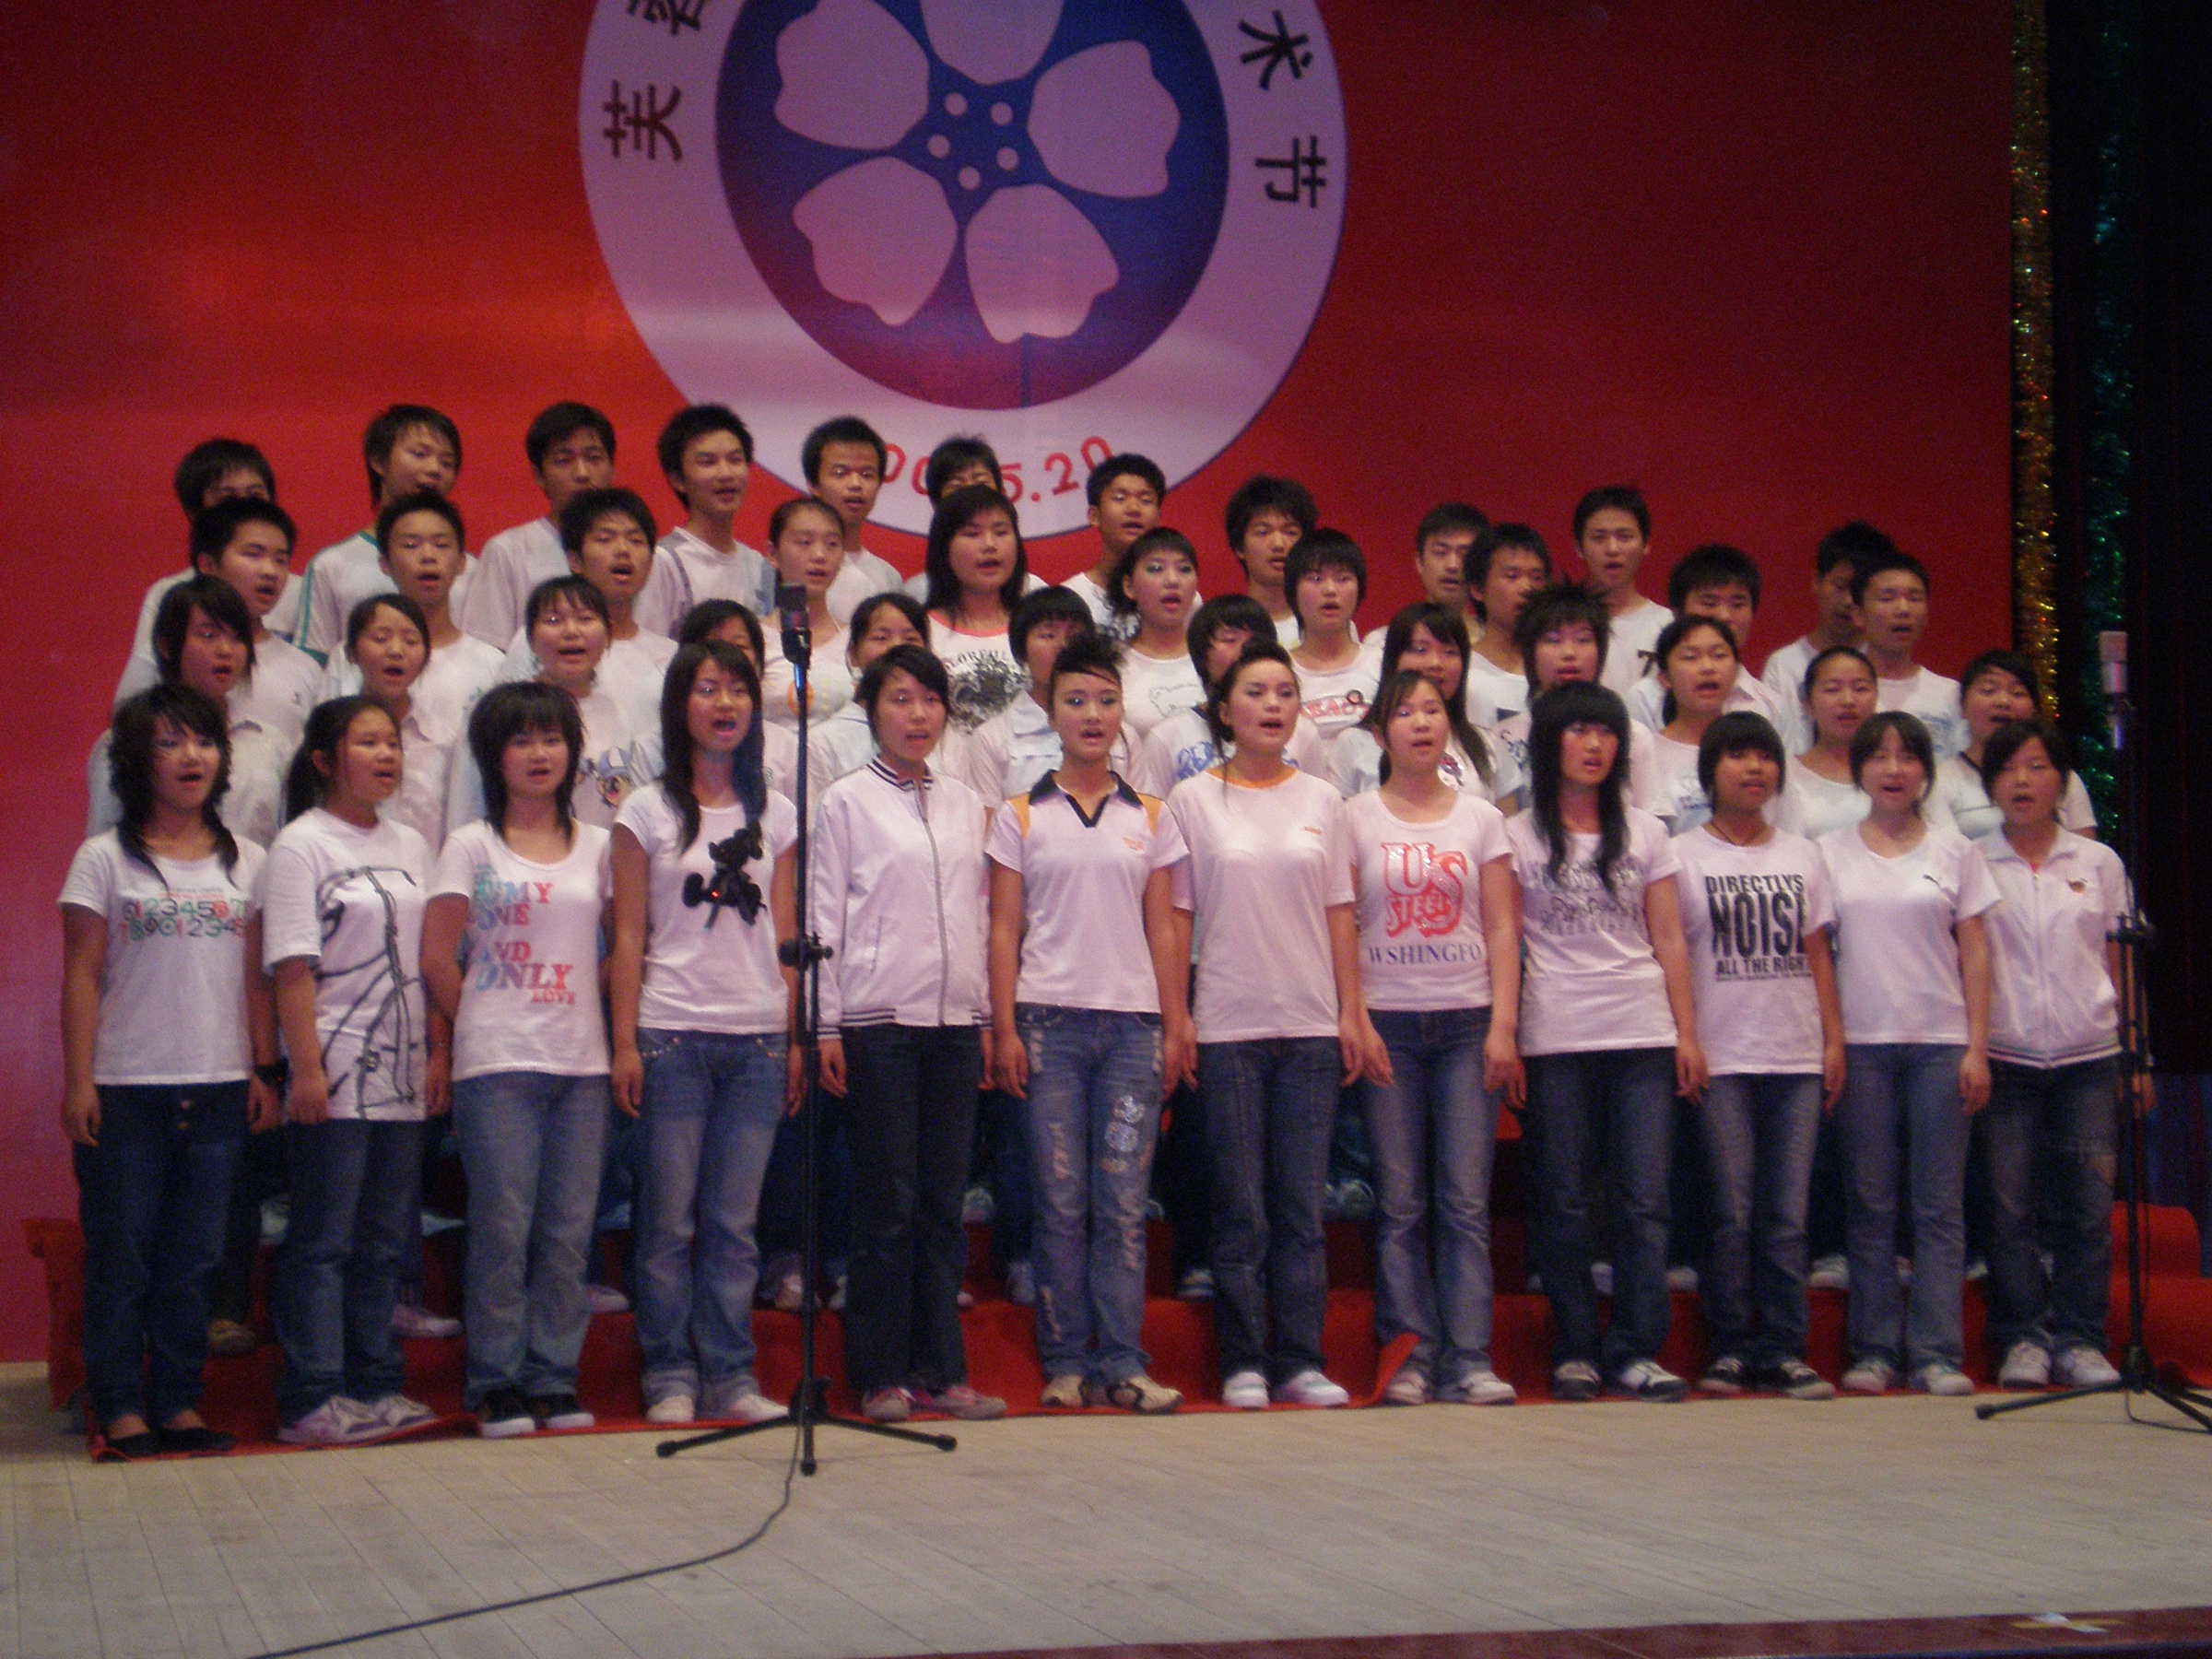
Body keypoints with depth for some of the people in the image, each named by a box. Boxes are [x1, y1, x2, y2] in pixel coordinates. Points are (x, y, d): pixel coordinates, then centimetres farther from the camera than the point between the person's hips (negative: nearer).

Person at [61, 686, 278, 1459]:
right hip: (127, 1089, -3)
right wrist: (78, 1080, -8)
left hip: (218, 1088, 3)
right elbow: (82, 977, -2)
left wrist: (263, 1069, 6)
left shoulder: (245, 863, 9)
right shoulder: (106, 858, 0)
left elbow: (257, 977, 11)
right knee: (121, 1255, 1)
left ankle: (178, 1402, 15)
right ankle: (120, 1407, 8)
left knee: (195, 1257, 7)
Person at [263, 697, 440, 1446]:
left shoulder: (409, 845, 14)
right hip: (333, 1075, -6)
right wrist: (306, 1068, -17)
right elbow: (293, 968, -11)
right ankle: (312, 1400, -2)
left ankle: (377, 1384, 17)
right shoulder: (300, 844, -5)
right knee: (323, 1241, -4)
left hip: (402, 1075, 6)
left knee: (385, 1239, 10)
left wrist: (440, 1051, 8)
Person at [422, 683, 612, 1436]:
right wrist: (480, 1029, 4)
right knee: (504, 1226, -4)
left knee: (569, 1230, 3)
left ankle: (553, 1381, 11)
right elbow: (437, 957, 1)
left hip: (582, 1062, 3)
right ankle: (496, 1387, 4)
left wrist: (589, 1015, 6)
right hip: (498, 1065, -3)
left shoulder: (596, 846, 11)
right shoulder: (472, 846, 2)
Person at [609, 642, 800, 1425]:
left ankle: (730, 1375, 11)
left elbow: (785, 935, 12)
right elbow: (629, 936, 2)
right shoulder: (649, 812, 4)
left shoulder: (774, 814, 12)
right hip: (672, 1033, -2)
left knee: (734, 1221, 5)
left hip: (758, 1037, 2)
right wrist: (625, 1042, -4)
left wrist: (795, 1036, 7)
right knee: (670, 1220, -1)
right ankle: (671, 1378, 8)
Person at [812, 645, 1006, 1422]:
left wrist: (986, 1016, 11)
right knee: (887, 1204, -2)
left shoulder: (966, 804, 13)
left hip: (955, 1020, 4)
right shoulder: (846, 803, 1)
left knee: (943, 1204, 5)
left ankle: (941, 1371, 11)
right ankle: (881, 1376, 5)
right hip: (878, 1020, -4)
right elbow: (825, 918, -1)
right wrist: (826, 1024, -5)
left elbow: (978, 914, 16)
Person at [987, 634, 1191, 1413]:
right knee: (1062, 1200, -1)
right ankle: (1066, 1363, 6)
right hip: (1050, 1019, -1)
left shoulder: (1150, 818, 11)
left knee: (1125, 1201, -1)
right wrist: (1005, 1029, -4)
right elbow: (1004, 931, 3)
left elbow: (1163, 929, 11)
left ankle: (1123, 1362, 3)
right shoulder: (1021, 817, 6)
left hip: (1132, 1021, 1)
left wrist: (1175, 1025, 4)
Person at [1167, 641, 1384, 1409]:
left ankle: (1300, 1360, 8)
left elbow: (1340, 913, 11)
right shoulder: (1193, 799, 3)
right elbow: (1177, 916, 2)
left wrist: (1353, 1013, 5)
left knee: (1303, 1207, 3)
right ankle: (1243, 1363, 7)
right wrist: (1173, 1017, -3)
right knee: (1240, 1209, 0)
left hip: (1312, 1025, 2)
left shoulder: (1322, 800, 10)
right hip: (1227, 1025, -2)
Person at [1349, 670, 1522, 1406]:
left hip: (1467, 1020, 1)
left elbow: (1502, 928, 6)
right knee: (1400, 1203, 0)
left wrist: (1503, 1025, -3)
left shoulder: (1480, 818, 9)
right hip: (1387, 1020, -1)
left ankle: (1468, 1360, -2)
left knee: (1466, 1201, -3)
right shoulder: (1357, 819, 6)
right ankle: (1410, 1357, 4)